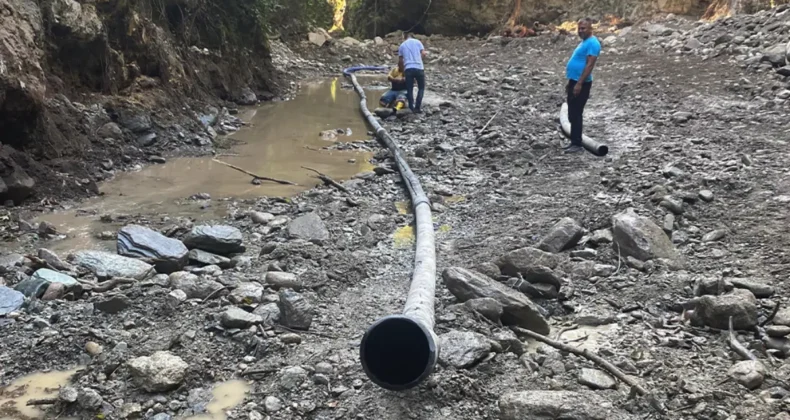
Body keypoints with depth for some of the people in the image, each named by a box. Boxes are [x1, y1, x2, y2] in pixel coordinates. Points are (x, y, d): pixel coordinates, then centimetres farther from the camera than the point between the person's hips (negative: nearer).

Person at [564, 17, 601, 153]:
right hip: (574, 82, 10)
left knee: (576, 115, -7)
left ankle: (577, 144, -2)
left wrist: (579, 83, -25)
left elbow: (589, 65, -22)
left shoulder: (592, 43, -15)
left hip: (581, 84, -10)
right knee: (572, 115, 13)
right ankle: (574, 142, 19)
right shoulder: (584, 42, 17)